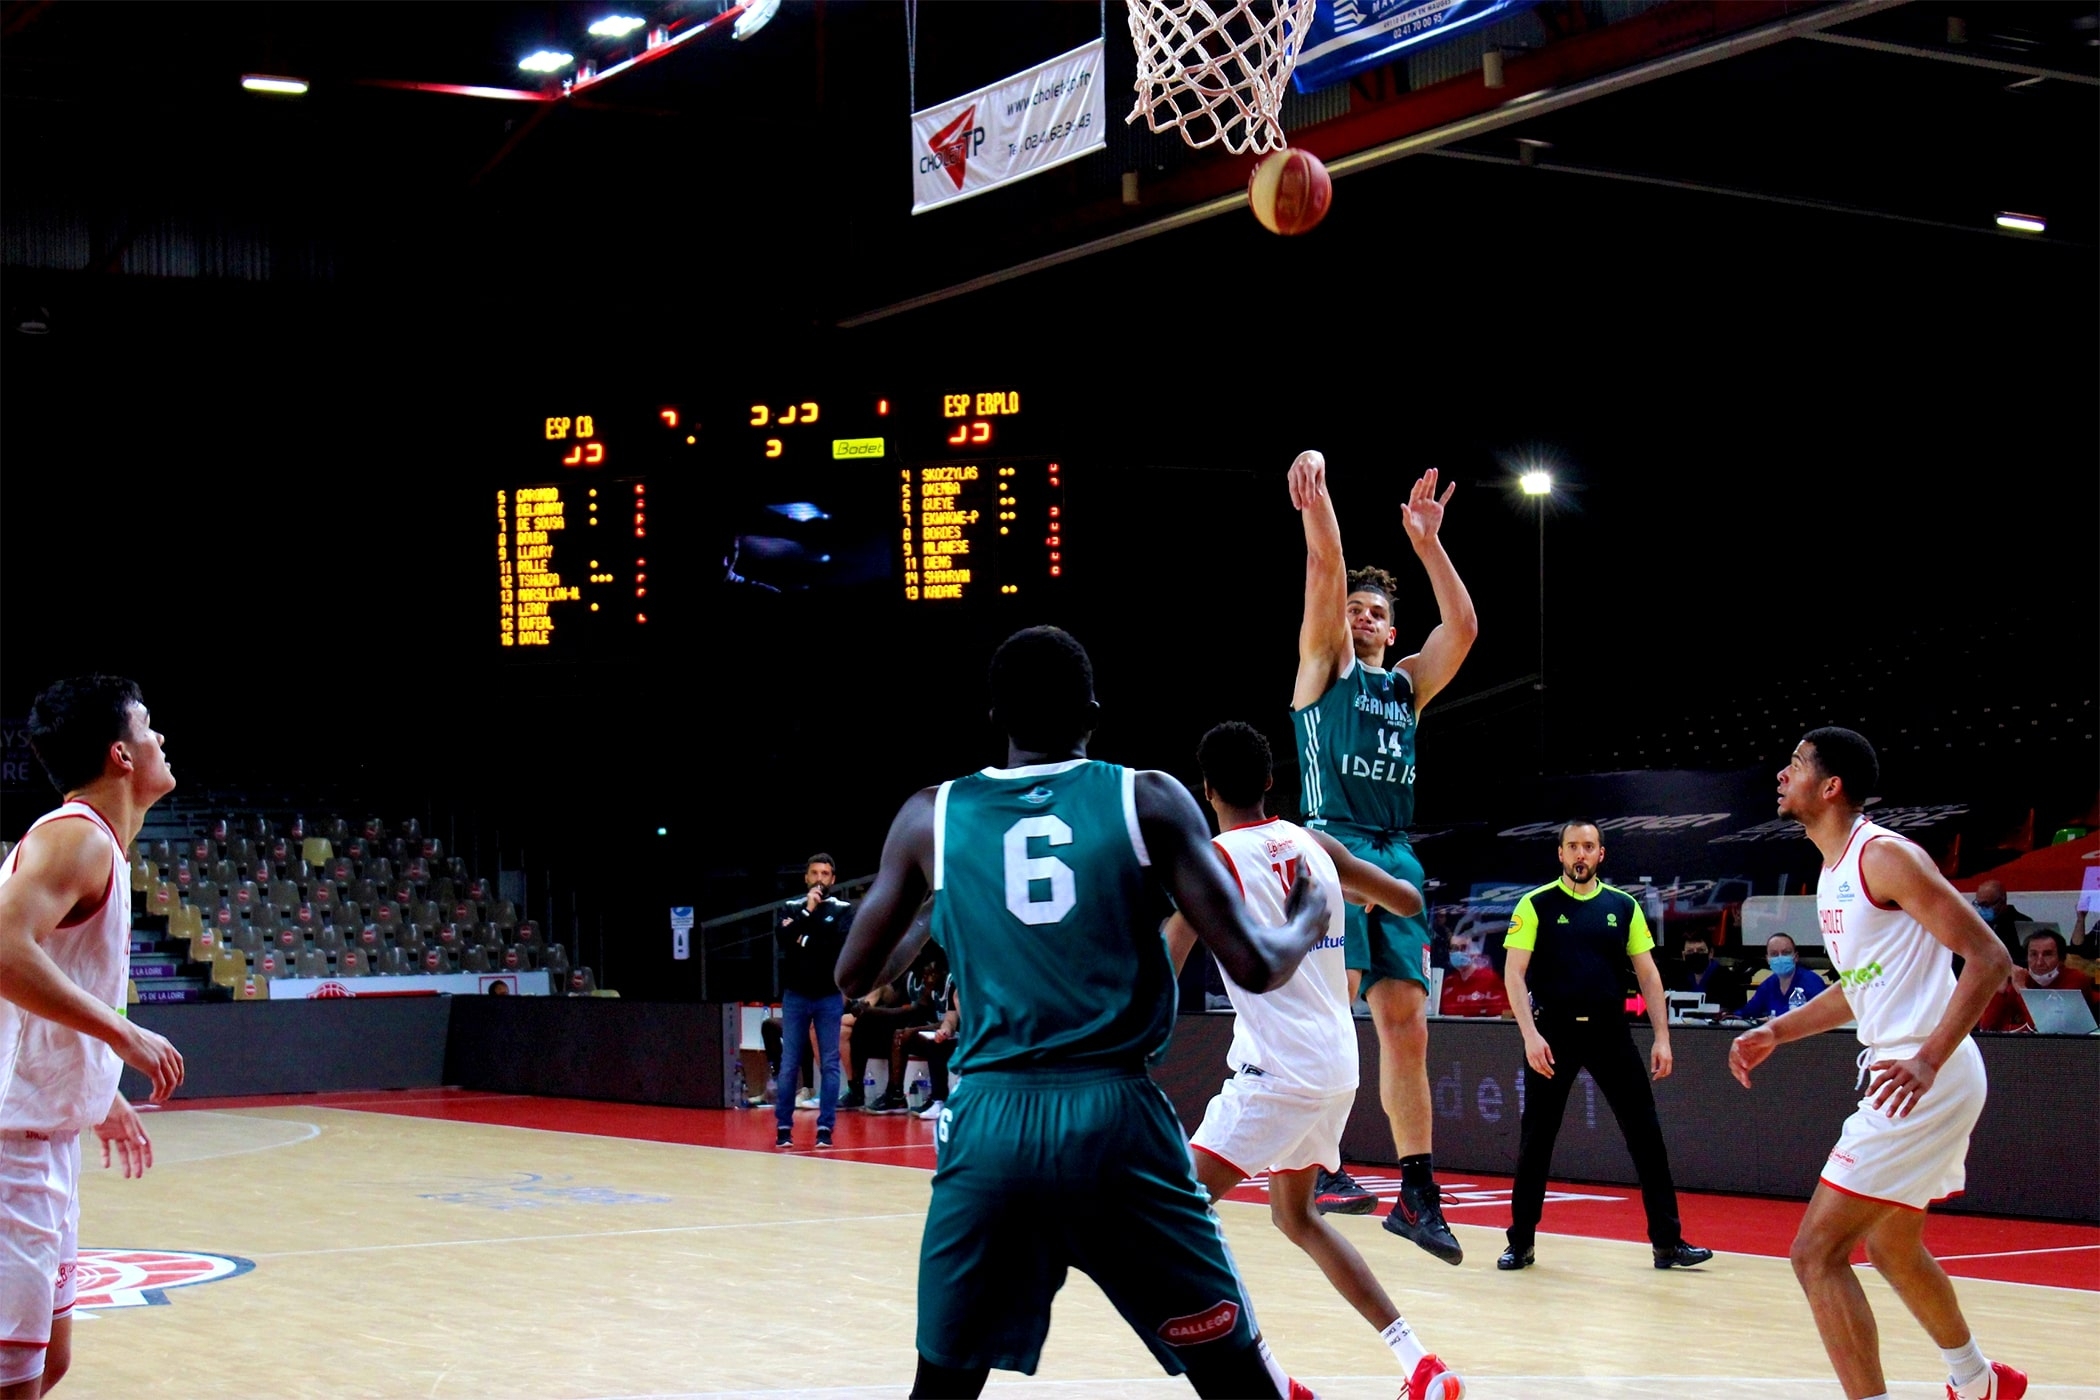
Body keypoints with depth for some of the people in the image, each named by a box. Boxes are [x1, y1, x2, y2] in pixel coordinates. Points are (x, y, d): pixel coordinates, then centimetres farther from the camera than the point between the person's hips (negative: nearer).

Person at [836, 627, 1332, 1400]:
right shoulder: (1149, 799, 3)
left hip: (990, 1124, 2)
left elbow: (855, 975, 17)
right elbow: (1253, 965, -1)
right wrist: (1307, 922, 20)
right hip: (1118, 1117, -1)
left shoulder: (930, 817, 8)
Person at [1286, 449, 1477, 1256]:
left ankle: (1418, 1192, 5)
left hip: (1396, 858, 5)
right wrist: (1316, 499, -16)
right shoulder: (1324, 664, 11)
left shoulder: (1408, 685, 23)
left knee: (1406, 1027, 2)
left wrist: (1429, 544, 3)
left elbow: (1463, 628, 8)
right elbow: (1325, 576, -3)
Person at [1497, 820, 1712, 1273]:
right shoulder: (1536, 905, 0)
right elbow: (1514, 973, -4)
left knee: (1645, 1133, -1)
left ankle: (1667, 1242, 6)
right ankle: (1521, 1243, 14)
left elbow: (1648, 974, 9)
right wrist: (1531, 1035, -15)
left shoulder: (1624, 907, 7)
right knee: (1536, 1140, 3)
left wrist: (1661, 1037, 1)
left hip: (1610, 1032, 2)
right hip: (1554, 1033, -2)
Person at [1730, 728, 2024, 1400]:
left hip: (1925, 1082, -10)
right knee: (1891, 1248, 27)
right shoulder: (1833, 874, 14)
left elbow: (1990, 956, -19)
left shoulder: (1884, 856, -15)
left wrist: (1929, 1060, -28)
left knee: (1816, 1252, -12)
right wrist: (1775, 1032, 17)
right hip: (1905, 1077, 10)